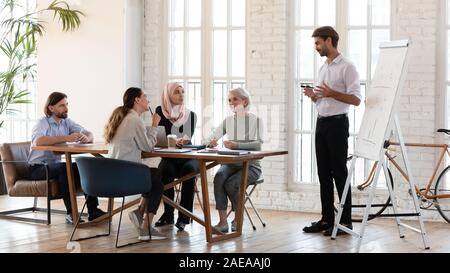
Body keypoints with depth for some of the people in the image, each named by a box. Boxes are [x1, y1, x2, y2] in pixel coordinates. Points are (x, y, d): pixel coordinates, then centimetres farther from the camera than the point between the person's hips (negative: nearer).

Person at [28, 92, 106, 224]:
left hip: (56, 165, 7)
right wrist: (66, 138, -42)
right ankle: (71, 214, -33)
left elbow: (90, 135, 3)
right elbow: (38, 141, -36)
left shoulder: (67, 122, 8)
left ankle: (93, 210, -16)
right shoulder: (43, 123, -13)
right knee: (64, 168, -34)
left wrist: (86, 138, -24)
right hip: (37, 168, -7)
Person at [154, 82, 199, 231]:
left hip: (187, 156, 0)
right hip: (168, 157, 0)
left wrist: (182, 141, -33)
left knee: (189, 169, -34)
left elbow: (188, 138, -7)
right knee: (166, 171, -34)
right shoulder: (160, 111, 3)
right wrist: (175, 142, -26)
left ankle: (184, 216, -29)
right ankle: (168, 215, -19)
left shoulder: (191, 115, 5)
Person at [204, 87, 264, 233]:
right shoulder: (228, 121, 12)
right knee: (219, 177, -29)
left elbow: (258, 144, -17)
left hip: (251, 165, -3)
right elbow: (208, 139, 6)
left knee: (231, 183, -30)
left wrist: (236, 145, -32)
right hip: (231, 164, 3)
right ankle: (222, 221, -30)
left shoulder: (256, 120, -1)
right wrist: (210, 142, -20)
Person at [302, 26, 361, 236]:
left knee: (339, 173, -5)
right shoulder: (323, 68, 16)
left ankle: (346, 221, 0)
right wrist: (313, 96, 3)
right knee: (323, 173, 9)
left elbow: (356, 99, -16)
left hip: (337, 124, -8)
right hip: (321, 123, 8)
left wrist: (331, 93, -24)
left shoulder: (346, 67, -10)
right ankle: (327, 219, 15)